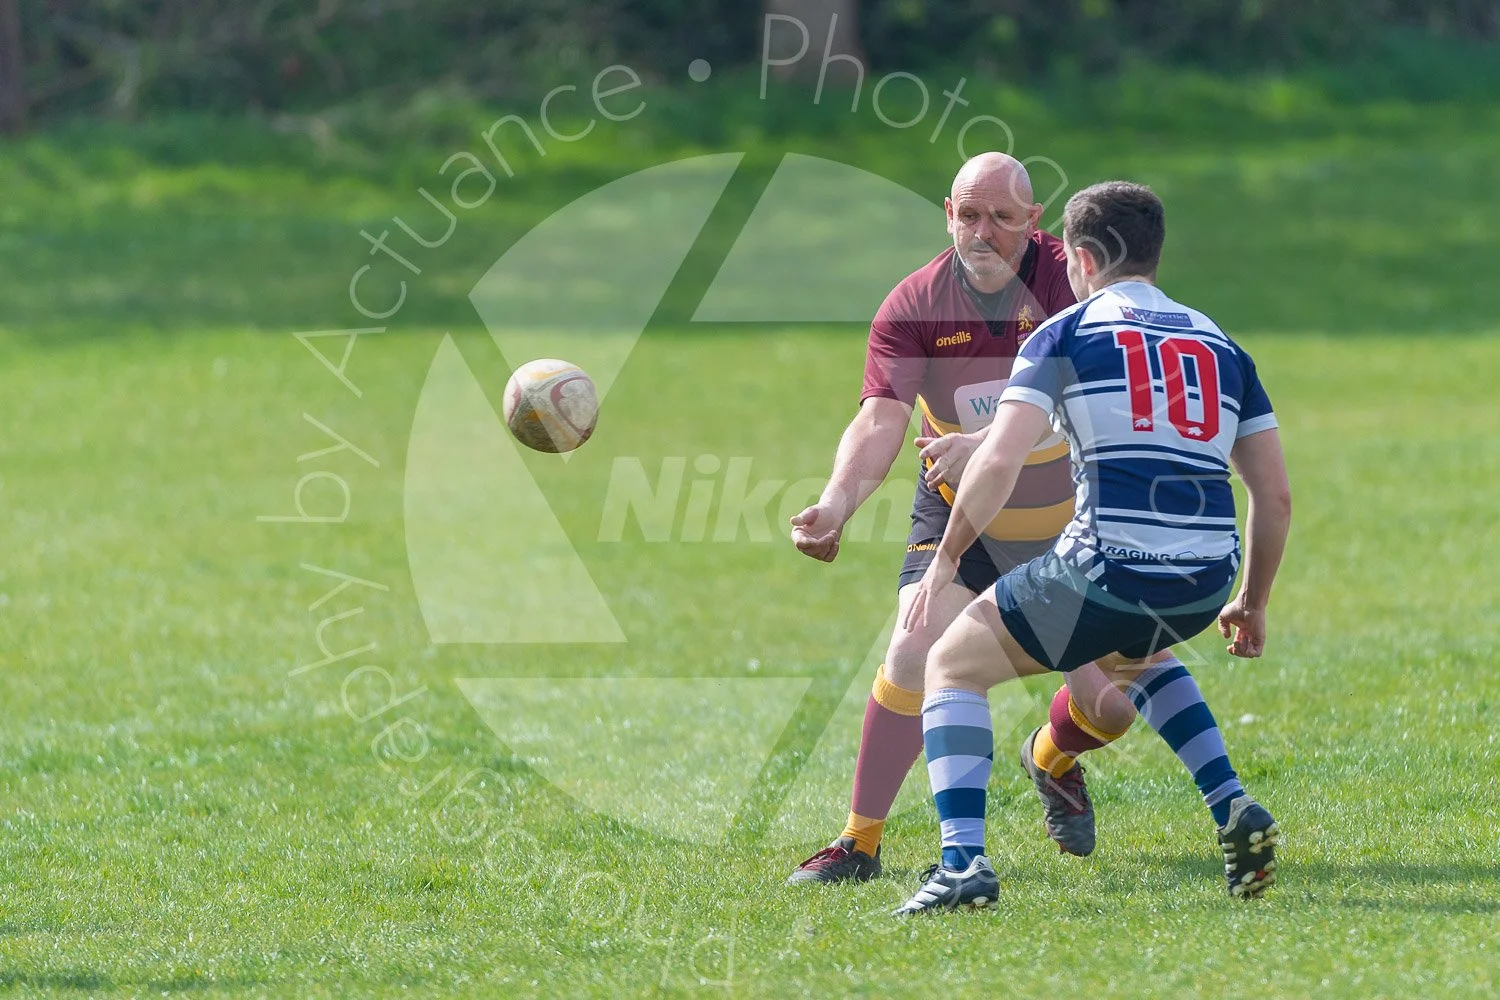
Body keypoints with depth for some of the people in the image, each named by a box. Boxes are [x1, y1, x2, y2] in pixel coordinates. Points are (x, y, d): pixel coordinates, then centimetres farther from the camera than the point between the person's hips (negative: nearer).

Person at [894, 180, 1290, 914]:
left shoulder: (1067, 336, 3)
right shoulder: (1219, 346, 17)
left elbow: (999, 462, -9)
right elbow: (1275, 496, 16)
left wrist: (943, 562, 2)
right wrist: (1252, 604, 28)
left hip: (1106, 572, -5)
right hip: (1201, 589, 5)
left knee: (952, 668, 16)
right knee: (1127, 657, 40)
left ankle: (963, 861, -4)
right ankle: (1234, 810, 21)